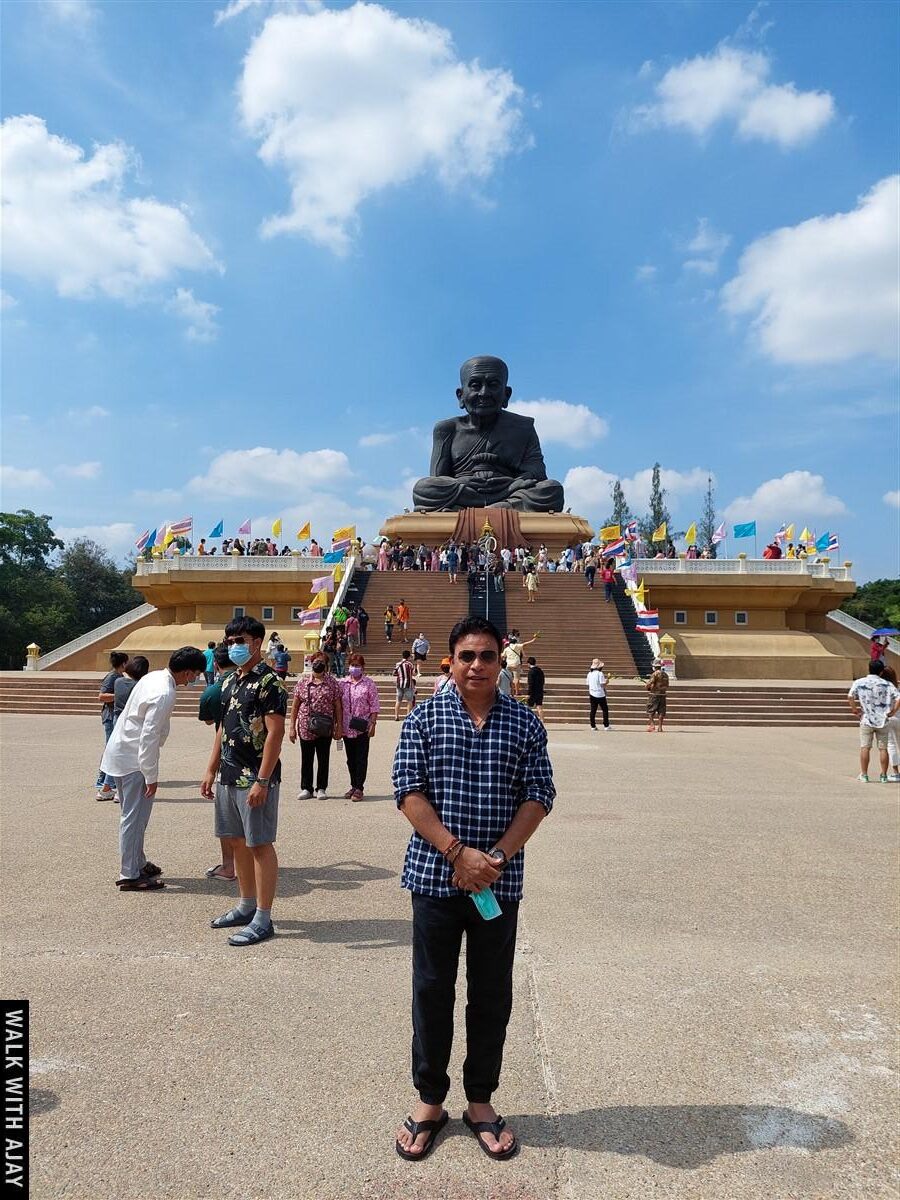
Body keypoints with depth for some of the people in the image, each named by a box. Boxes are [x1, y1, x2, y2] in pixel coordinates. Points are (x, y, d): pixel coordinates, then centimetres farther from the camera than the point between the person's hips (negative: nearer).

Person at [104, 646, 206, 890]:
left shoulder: (154, 676, 4)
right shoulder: (164, 694, -25)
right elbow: (149, 737, -25)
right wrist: (151, 776, -18)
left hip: (121, 753, 10)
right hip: (133, 759, -10)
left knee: (133, 814, 19)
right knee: (134, 816, -1)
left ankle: (138, 863, 31)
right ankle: (129, 875, 7)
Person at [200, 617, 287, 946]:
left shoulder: (268, 681, -14)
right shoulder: (229, 681, 12)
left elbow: (275, 733, -19)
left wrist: (262, 781, -22)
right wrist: (211, 770, 16)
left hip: (255, 778, -9)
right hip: (229, 776, 9)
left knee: (260, 845, -1)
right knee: (238, 842, 17)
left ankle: (262, 919, 8)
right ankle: (247, 906, 31)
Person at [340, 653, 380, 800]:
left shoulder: (369, 683, -2)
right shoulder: (343, 683, 7)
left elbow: (374, 705, -4)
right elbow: (338, 705, 11)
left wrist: (373, 723, -11)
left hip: (362, 728, -4)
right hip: (347, 728, 4)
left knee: (361, 759, 0)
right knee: (350, 759, 12)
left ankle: (359, 788, 6)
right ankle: (353, 786, 23)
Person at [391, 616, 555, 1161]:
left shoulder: (525, 722, 1)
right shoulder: (424, 718, -2)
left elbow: (539, 796, -2)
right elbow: (409, 791, -8)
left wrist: (496, 859, -13)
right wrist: (460, 853, -16)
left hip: (500, 882, 1)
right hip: (435, 876, -1)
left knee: (492, 994, 13)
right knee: (432, 991, 11)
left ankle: (480, 1101, 34)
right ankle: (430, 1100, 32)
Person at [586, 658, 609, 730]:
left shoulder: (589, 674, 4)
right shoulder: (600, 673, -14)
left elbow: (588, 685, 9)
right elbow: (602, 685, -16)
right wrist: (606, 682, 2)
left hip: (592, 694, 5)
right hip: (600, 694, -5)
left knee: (593, 710, 8)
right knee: (605, 709, 7)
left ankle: (593, 726, 7)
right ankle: (606, 725, 7)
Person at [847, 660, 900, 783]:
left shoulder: (859, 683, -3)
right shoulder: (887, 684, 0)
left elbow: (850, 697, -16)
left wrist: (855, 709, -3)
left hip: (866, 720, -1)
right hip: (883, 721, 1)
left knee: (865, 747, 4)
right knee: (883, 748, 8)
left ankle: (864, 775, 6)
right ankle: (884, 776, 13)